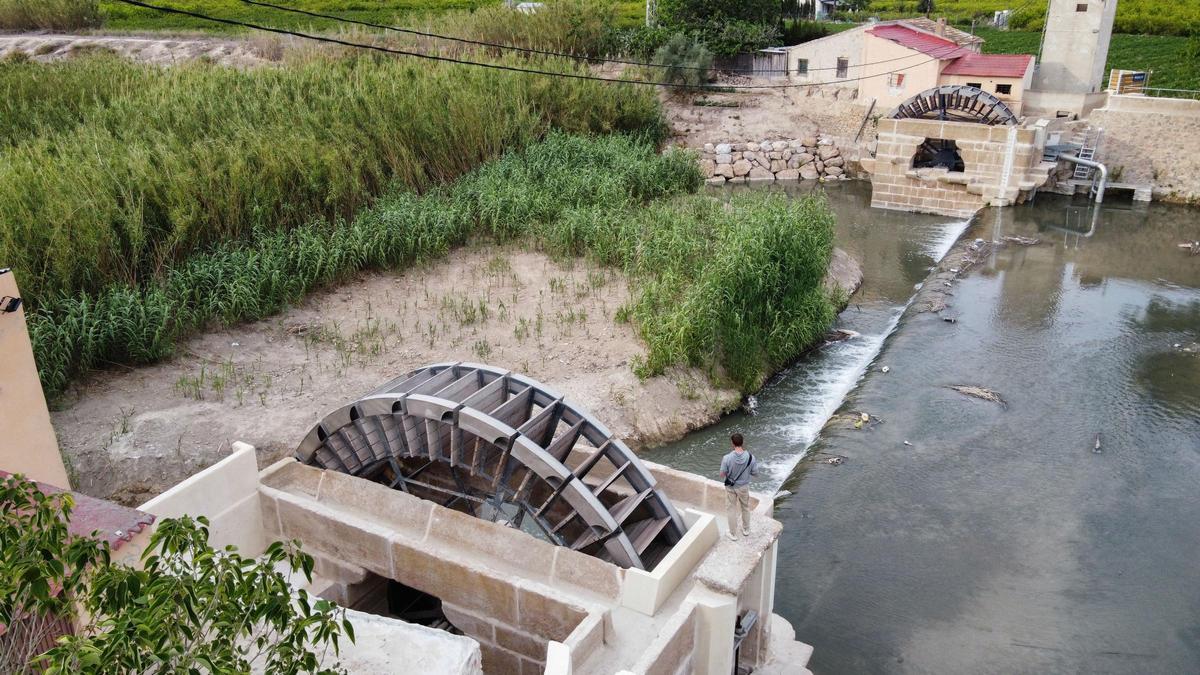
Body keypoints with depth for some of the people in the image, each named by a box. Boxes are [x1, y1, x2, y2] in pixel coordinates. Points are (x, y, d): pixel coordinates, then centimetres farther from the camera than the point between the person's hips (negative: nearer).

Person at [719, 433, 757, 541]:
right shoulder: (750, 457, -22)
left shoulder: (727, 458, -27)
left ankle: (733, 534, 30)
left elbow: (722, 475, -16)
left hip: (731, 487, -1)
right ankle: (746, 529, 44)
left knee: (732, 510, 17)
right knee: (745, 508, 25)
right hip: (744, 487, 1)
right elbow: (755, 473, -9)